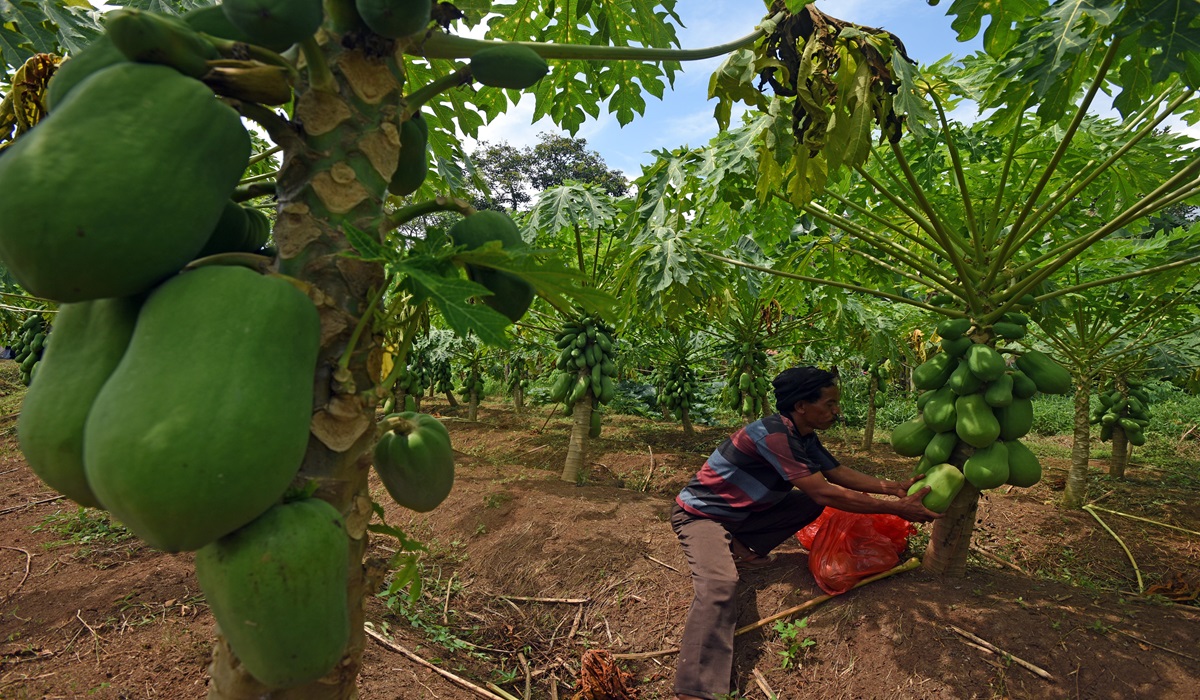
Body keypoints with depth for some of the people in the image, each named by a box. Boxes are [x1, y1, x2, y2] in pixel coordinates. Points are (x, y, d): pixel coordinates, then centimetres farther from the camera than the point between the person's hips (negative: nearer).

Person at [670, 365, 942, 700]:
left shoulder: (803, 436, 0)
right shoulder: (772, 434, -30)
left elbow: (840, 473, 9)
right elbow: (824, 492, -29)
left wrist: (892, 488, -4)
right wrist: (895, 508, -22)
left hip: (742, 511, 9)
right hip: (701, 514, -9)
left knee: (812, 504, 4)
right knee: (720, 585, -34)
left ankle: (739, 548, 7)